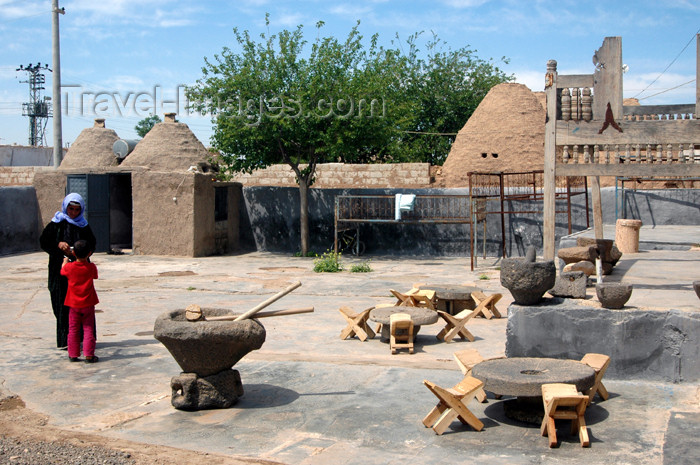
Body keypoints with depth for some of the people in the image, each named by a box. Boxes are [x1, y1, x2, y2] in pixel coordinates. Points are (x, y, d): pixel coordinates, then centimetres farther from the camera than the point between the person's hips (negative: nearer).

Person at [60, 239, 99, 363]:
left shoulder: (69, 267, -9)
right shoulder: (91, 267, -9)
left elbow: (62, 271, 14)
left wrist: (65, 261, 34)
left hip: (73, 304, 0)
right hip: (88, 304, 0)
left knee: (73, 329, 10)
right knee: (88, 329, 3)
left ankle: (73, 355, 14)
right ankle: (89, 355, 0)